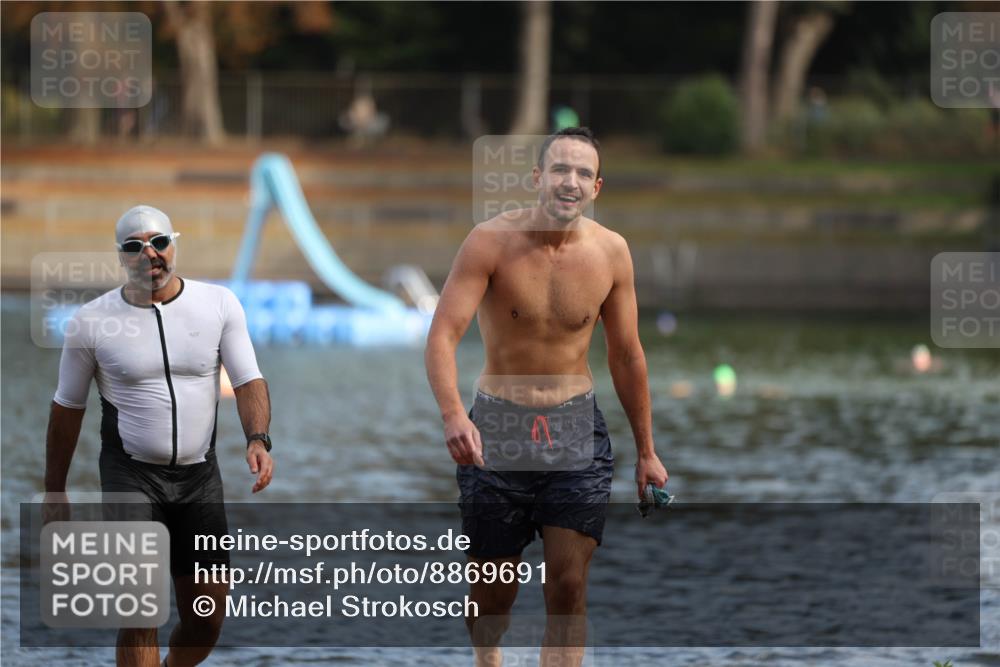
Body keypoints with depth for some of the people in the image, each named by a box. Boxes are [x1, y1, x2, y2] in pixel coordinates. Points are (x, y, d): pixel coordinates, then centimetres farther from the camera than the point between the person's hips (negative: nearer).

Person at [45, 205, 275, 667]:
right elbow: (67, 408, 5)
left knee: (207, 618, 7)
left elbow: (248, 381, -4)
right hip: (130, 475, -3)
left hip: (199, 474, 3)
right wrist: (54, 491, 9)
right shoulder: (91, 322, -5)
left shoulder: (219, 304, -1)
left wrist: (258, 439, -23)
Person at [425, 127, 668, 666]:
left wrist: (646, 451, 13)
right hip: (497, 428, -1)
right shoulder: (492, 242, -13)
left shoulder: (610, 252, -3)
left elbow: (626, 355, 9)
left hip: (576, 430, 2)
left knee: (568, 587, -8)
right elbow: (443, 334, -21)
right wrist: (452, 415, -39)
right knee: (492, 590, 9)